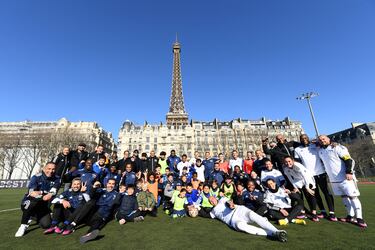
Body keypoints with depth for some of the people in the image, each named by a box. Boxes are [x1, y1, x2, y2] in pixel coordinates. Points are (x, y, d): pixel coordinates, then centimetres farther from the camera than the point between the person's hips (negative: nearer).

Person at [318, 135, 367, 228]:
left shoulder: (337, 148, -10)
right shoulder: (320, 151, 7)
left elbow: (349, 160, -14)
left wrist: (349, 172, -22)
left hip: (345, 178, -6)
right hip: (333, 179, 6)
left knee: (352, 196, -2)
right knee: (344, 197, 12)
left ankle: (359, 218, 7)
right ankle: (351, 216, 21)